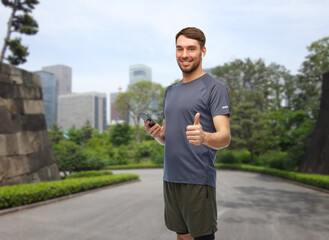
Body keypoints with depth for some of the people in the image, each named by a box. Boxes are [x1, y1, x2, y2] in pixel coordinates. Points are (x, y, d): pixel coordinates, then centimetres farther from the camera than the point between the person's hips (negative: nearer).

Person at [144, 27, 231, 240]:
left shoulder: (214, 87, -7)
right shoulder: (171, 91, 16)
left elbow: (225, 137, -16)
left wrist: (204, 137, -38)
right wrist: (156, 133, -3)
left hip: (198, 180, -7)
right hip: (171, 178, 7)